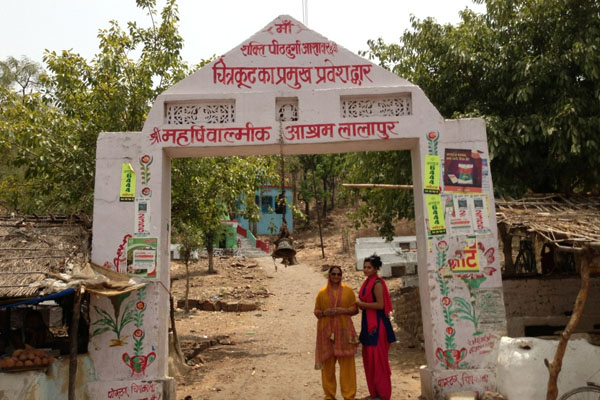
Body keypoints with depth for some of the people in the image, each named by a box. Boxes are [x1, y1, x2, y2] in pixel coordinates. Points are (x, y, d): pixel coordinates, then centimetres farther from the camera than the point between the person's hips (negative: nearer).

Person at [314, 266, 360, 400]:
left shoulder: (348, 290, 4)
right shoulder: (322, 293, 5)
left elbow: (355, 309, 4)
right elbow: (316, 311, 9)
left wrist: (342, 310, -13)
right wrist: (324, 312, -12)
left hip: (344, 330, 0)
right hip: (326, 331, 1)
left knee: (347, 363, -2)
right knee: (328, 362, 4)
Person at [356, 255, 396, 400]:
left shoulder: (377, 283, -13)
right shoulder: (367, 282, 13)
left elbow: (380, 305, -19)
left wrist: (362, 304, -13)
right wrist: (360, 304, 3)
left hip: (377, 324, -9)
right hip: (368, 323, 9)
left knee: (378, 358, -3)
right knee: (369, 358, 11)